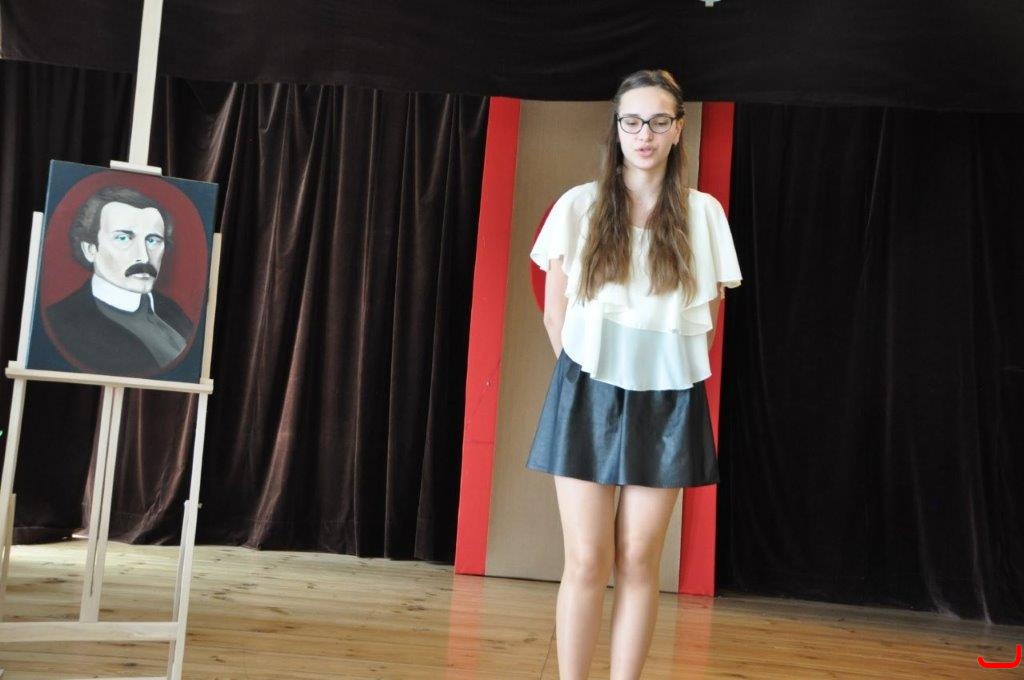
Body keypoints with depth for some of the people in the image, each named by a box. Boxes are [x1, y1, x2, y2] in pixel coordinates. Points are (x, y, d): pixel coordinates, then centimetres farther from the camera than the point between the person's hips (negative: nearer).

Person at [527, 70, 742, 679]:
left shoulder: (703, 213, 3)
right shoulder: (578, 206, 1)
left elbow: (707, 319, 10)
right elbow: (555, 311, 8)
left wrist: (659, 374, 8)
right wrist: (586, 374, 6)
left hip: (665, 402, 1)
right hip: (589, 394, -1)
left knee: (639, 560, 5)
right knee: (587, 561, -2)